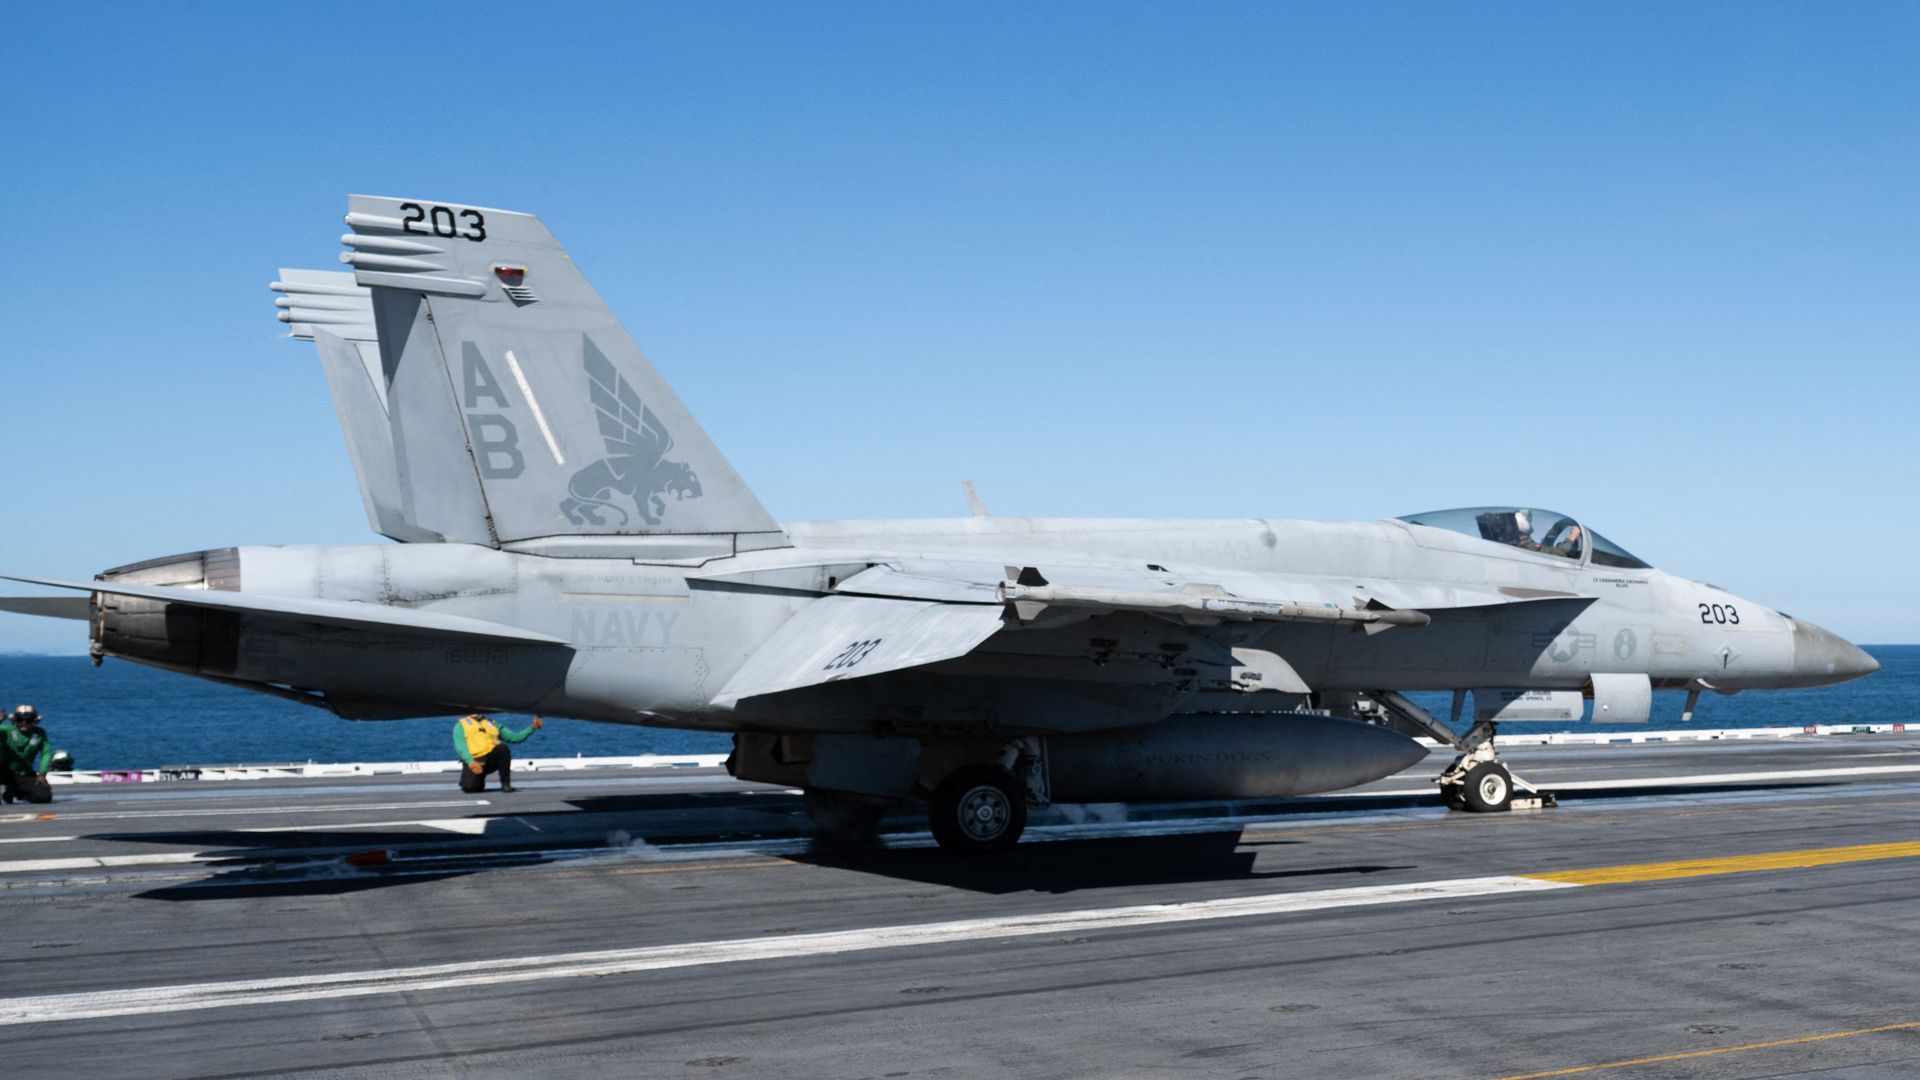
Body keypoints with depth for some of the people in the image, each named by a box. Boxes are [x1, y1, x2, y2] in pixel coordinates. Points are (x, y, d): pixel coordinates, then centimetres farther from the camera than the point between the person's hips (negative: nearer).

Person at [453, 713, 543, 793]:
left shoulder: (492, 724, 25)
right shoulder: (461, 725, 16)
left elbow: (514, 737, 16)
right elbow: (460, 747, -1)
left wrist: (532, 728, 3)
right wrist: (471, 762, -19)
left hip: (492, 758, 2)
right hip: (473, 761, -2)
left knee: (502, 747, -30)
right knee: (470, 787, -27)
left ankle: (505, 783, -19)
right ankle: (480, 777, 10)